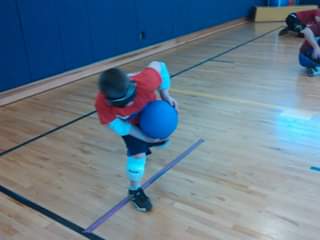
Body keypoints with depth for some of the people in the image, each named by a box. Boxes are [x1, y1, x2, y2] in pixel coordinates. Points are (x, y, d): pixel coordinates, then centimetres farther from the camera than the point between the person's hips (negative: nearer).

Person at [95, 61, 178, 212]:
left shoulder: (144, 82, -46)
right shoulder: (102, 104, -42)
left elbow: (159, 66, -24)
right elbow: (118, 127, -26)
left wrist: (165, 95, -24)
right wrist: (144, 137, -24)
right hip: (129, 123, -2)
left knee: (162, 141, 19)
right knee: (137, 154, -14)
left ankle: (144, 146, 58)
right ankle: (135, 191, 16)